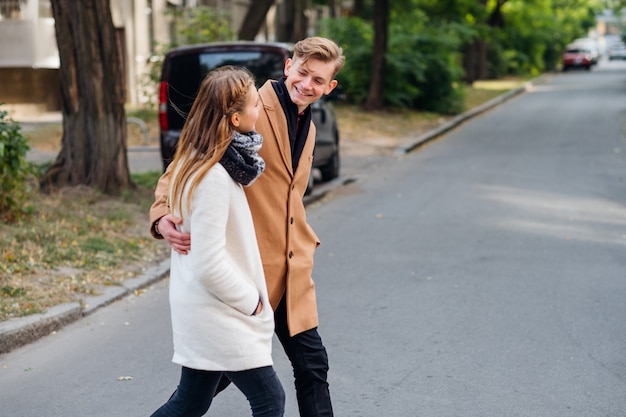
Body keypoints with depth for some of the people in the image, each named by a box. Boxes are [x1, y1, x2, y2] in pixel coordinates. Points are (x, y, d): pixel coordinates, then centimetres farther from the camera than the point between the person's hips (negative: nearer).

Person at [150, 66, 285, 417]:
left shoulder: (196, 160, 5)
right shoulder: (214, 177, -24)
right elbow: (210, 264, -24)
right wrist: (251, 301, -12)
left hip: (203, 310, 9)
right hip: (217, 315, -9)